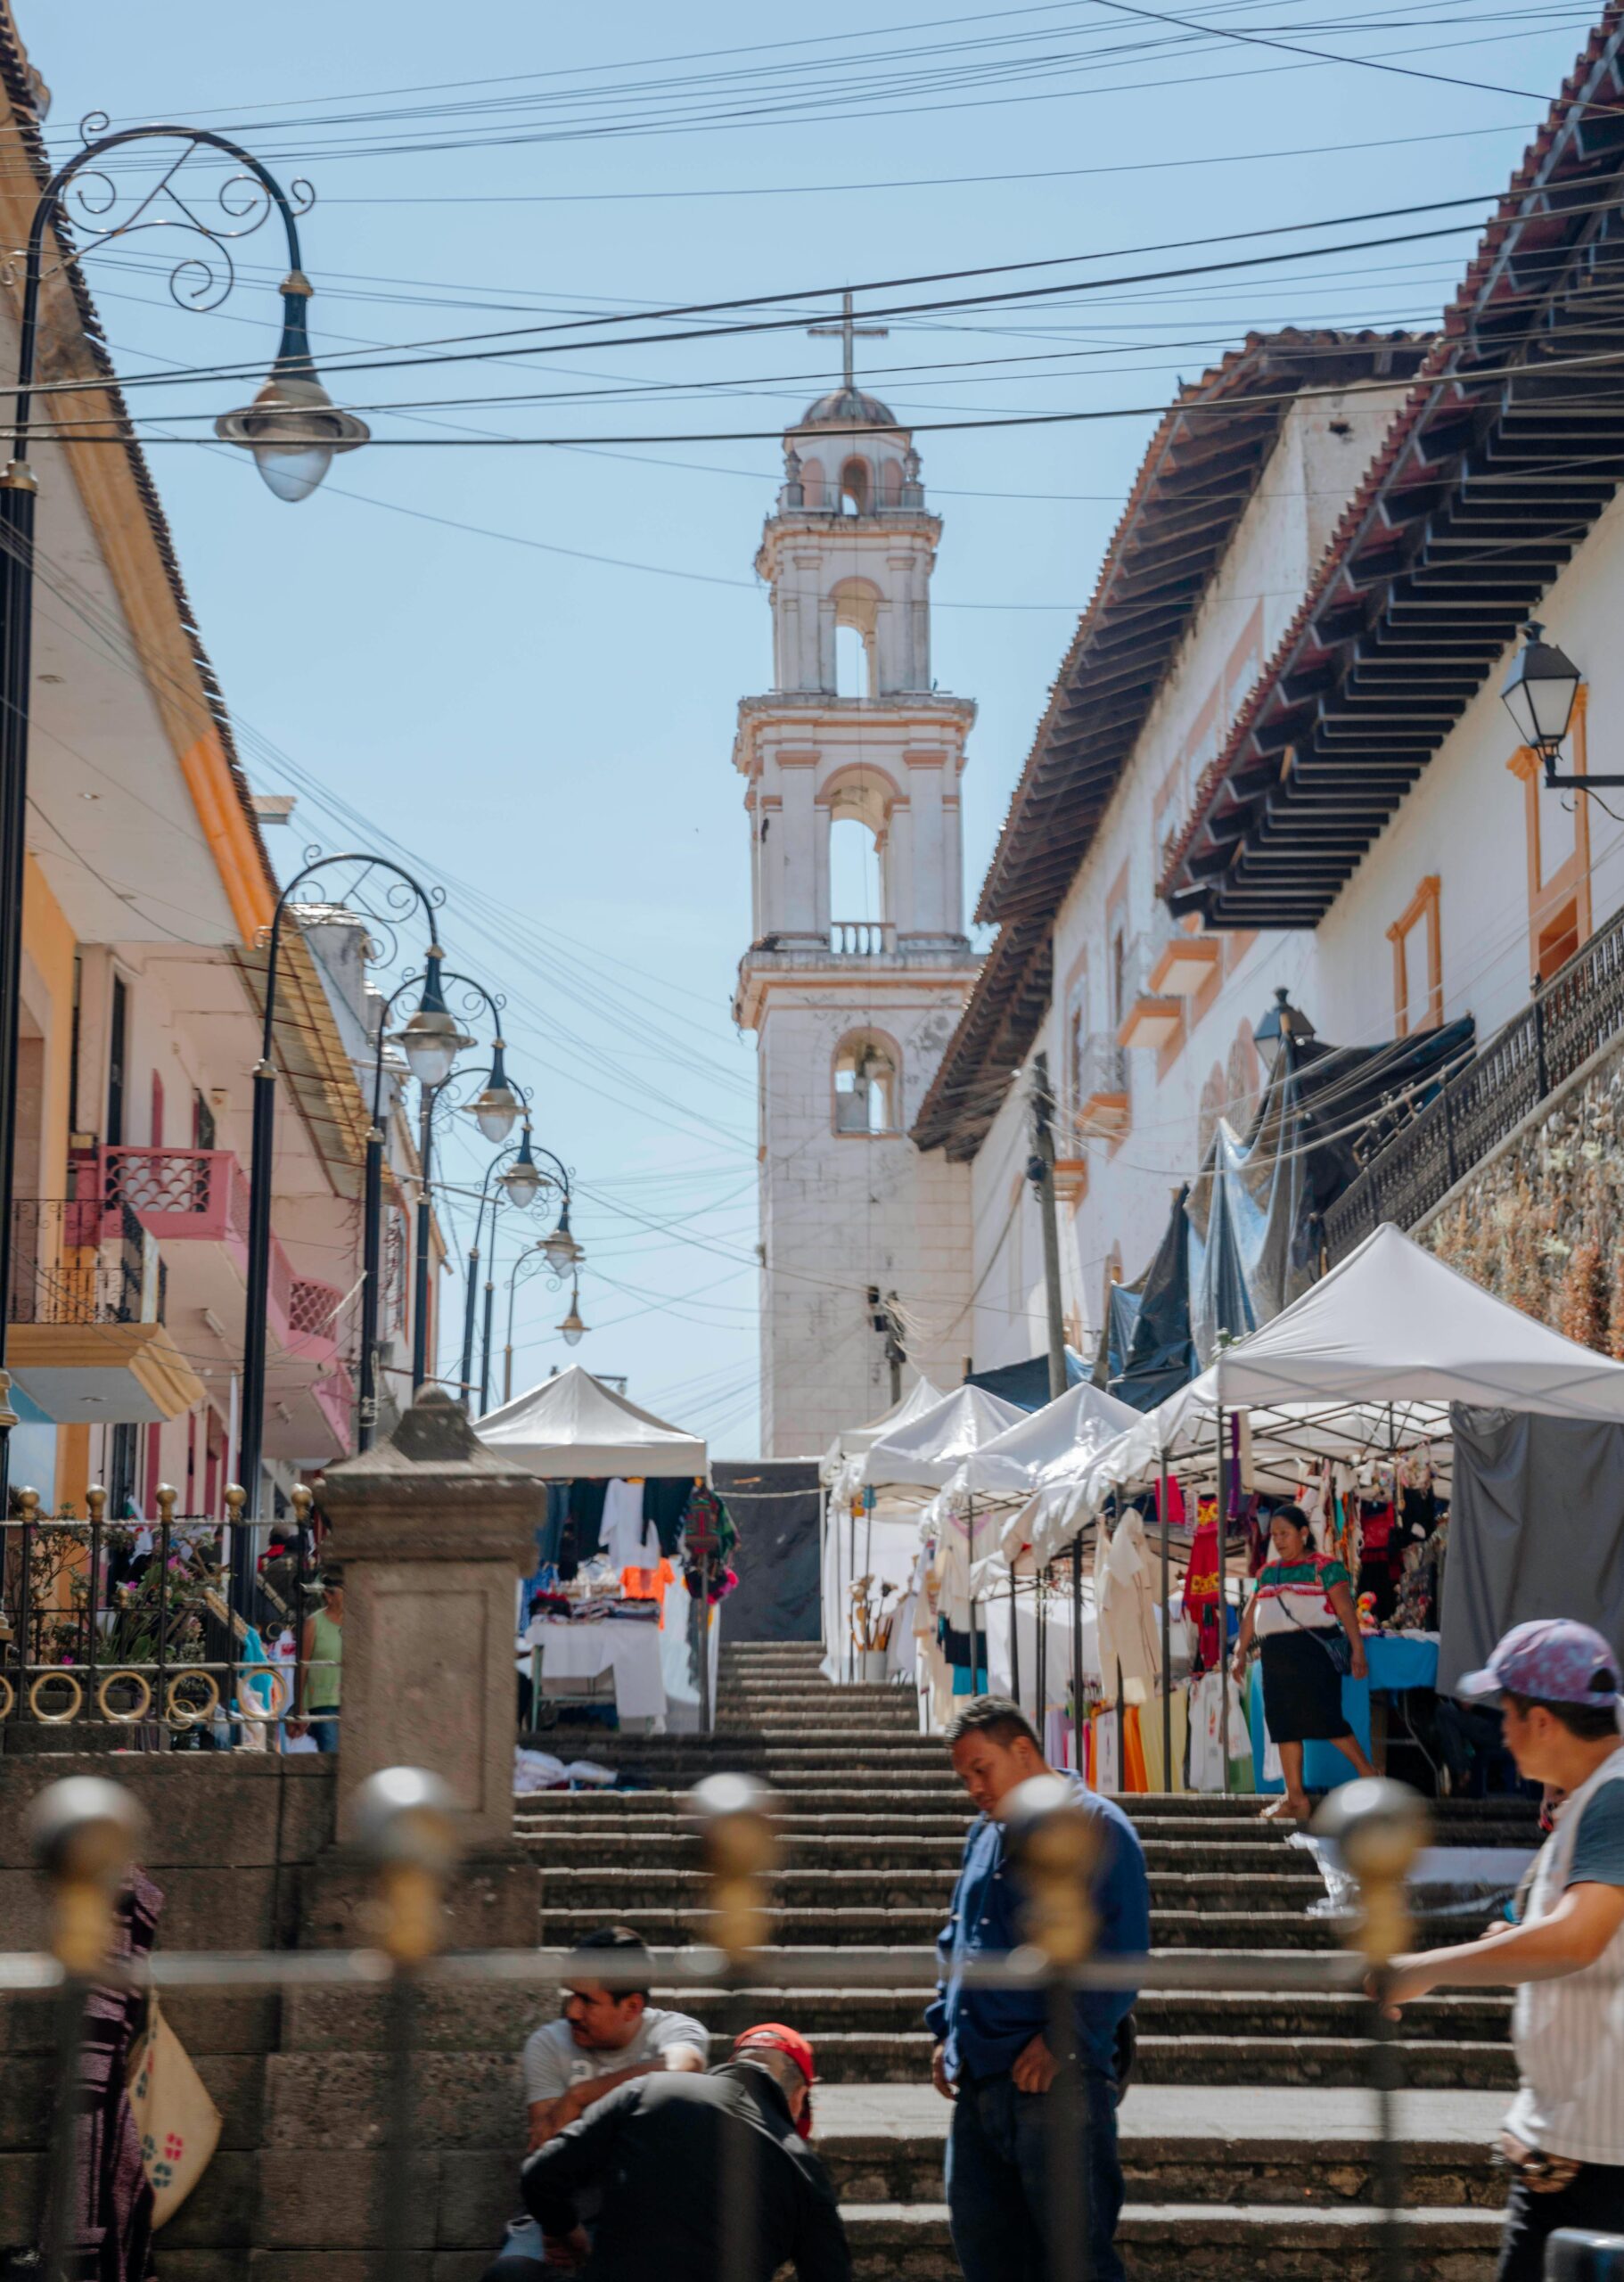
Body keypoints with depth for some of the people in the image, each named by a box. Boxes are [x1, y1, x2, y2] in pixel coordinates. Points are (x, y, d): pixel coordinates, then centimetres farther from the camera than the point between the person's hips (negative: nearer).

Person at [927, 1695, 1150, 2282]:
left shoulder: (1096, 1827, -5)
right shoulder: (985, 1835, 20)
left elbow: (1122, 1957, -13)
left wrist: (1063, 2040, -18)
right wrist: (946, 2031, 15)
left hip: (1057, 2078, -8)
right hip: (979, 2078, 8)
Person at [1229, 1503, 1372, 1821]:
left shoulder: (1324, 1567, -1)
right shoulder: (1268, 1572, 19)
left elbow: (1346, 1609, -8)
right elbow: (1251, 1615, 22)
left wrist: (1358, 1650, -16)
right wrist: (1241, 1653, 16)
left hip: (1314, 1648, -7)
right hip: (1276, 1655, 7)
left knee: (1323, 1717, -14)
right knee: (1284, 1723, 3)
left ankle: (1368, 1774, 0)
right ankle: (1295, 1797, 5)